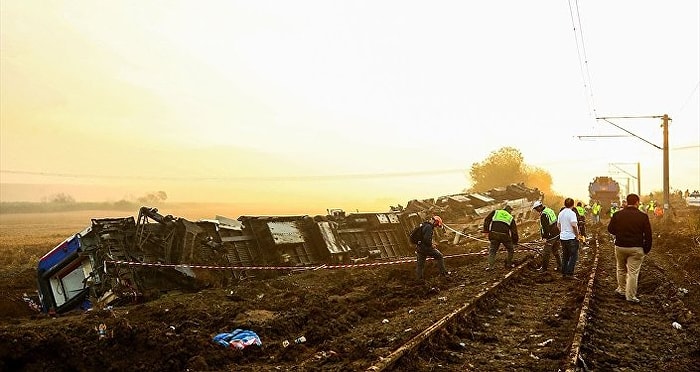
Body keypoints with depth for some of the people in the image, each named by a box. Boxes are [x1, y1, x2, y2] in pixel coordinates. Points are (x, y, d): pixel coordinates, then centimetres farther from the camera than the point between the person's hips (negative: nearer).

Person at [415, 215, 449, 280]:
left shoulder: (424, 225, 14)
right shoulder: (429, 227, -17)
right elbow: (426, 239, -27)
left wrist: (432, 242, 18)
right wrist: (431, 245, -11)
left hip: (419, 247, 9)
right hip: (425, 247, -9)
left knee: (420, 264, 13)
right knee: (439, 256, 6)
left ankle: (419, 279, 17)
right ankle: (443, 272, 11)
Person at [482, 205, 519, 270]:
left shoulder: (495, 212, 19)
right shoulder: (511, 218, 20)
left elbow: (487, 220, 7)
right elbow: (514, 230, 18)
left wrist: (485, 230, 7)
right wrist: (515, 241, 28)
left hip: (493, 234, 0)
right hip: (505, 235, 0)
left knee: (492, 250, 10)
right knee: (510, 250, 23)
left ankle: (490, 265, -1)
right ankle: (509, 263, 27)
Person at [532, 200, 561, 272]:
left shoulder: (543, 214, -18)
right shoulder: (550, 210, 10)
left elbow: (545, 227, -22)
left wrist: (545, 237, -18)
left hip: (550, 237, -9)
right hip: (557, 235, 9)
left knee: (546, 253, 1)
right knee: (556, 252, 19)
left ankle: (544, 268, 9)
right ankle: (559, 266, 23)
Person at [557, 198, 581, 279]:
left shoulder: (561, 213, 9)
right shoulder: (572, 213, -14)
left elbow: (558, 225, 15)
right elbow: (574, 225, -22)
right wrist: (577, 235, -11)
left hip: (562, 237, 7)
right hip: (571, 237, -7)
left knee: (565, 256, 14)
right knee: (574, 255, 1)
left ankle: (564, 273, 16)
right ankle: (569, 273, -4)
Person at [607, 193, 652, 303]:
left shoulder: (617, 215, -2)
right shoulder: (643, 216, -6)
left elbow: (610, 229, 7)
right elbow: (648, 235, -4)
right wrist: (647, 249, 5)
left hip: (620, 247, 2)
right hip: (636, 248, -2)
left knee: (621, 269, 21)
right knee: (633, 272, 1)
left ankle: (621, 289, 32)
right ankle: (631, 296, 2)